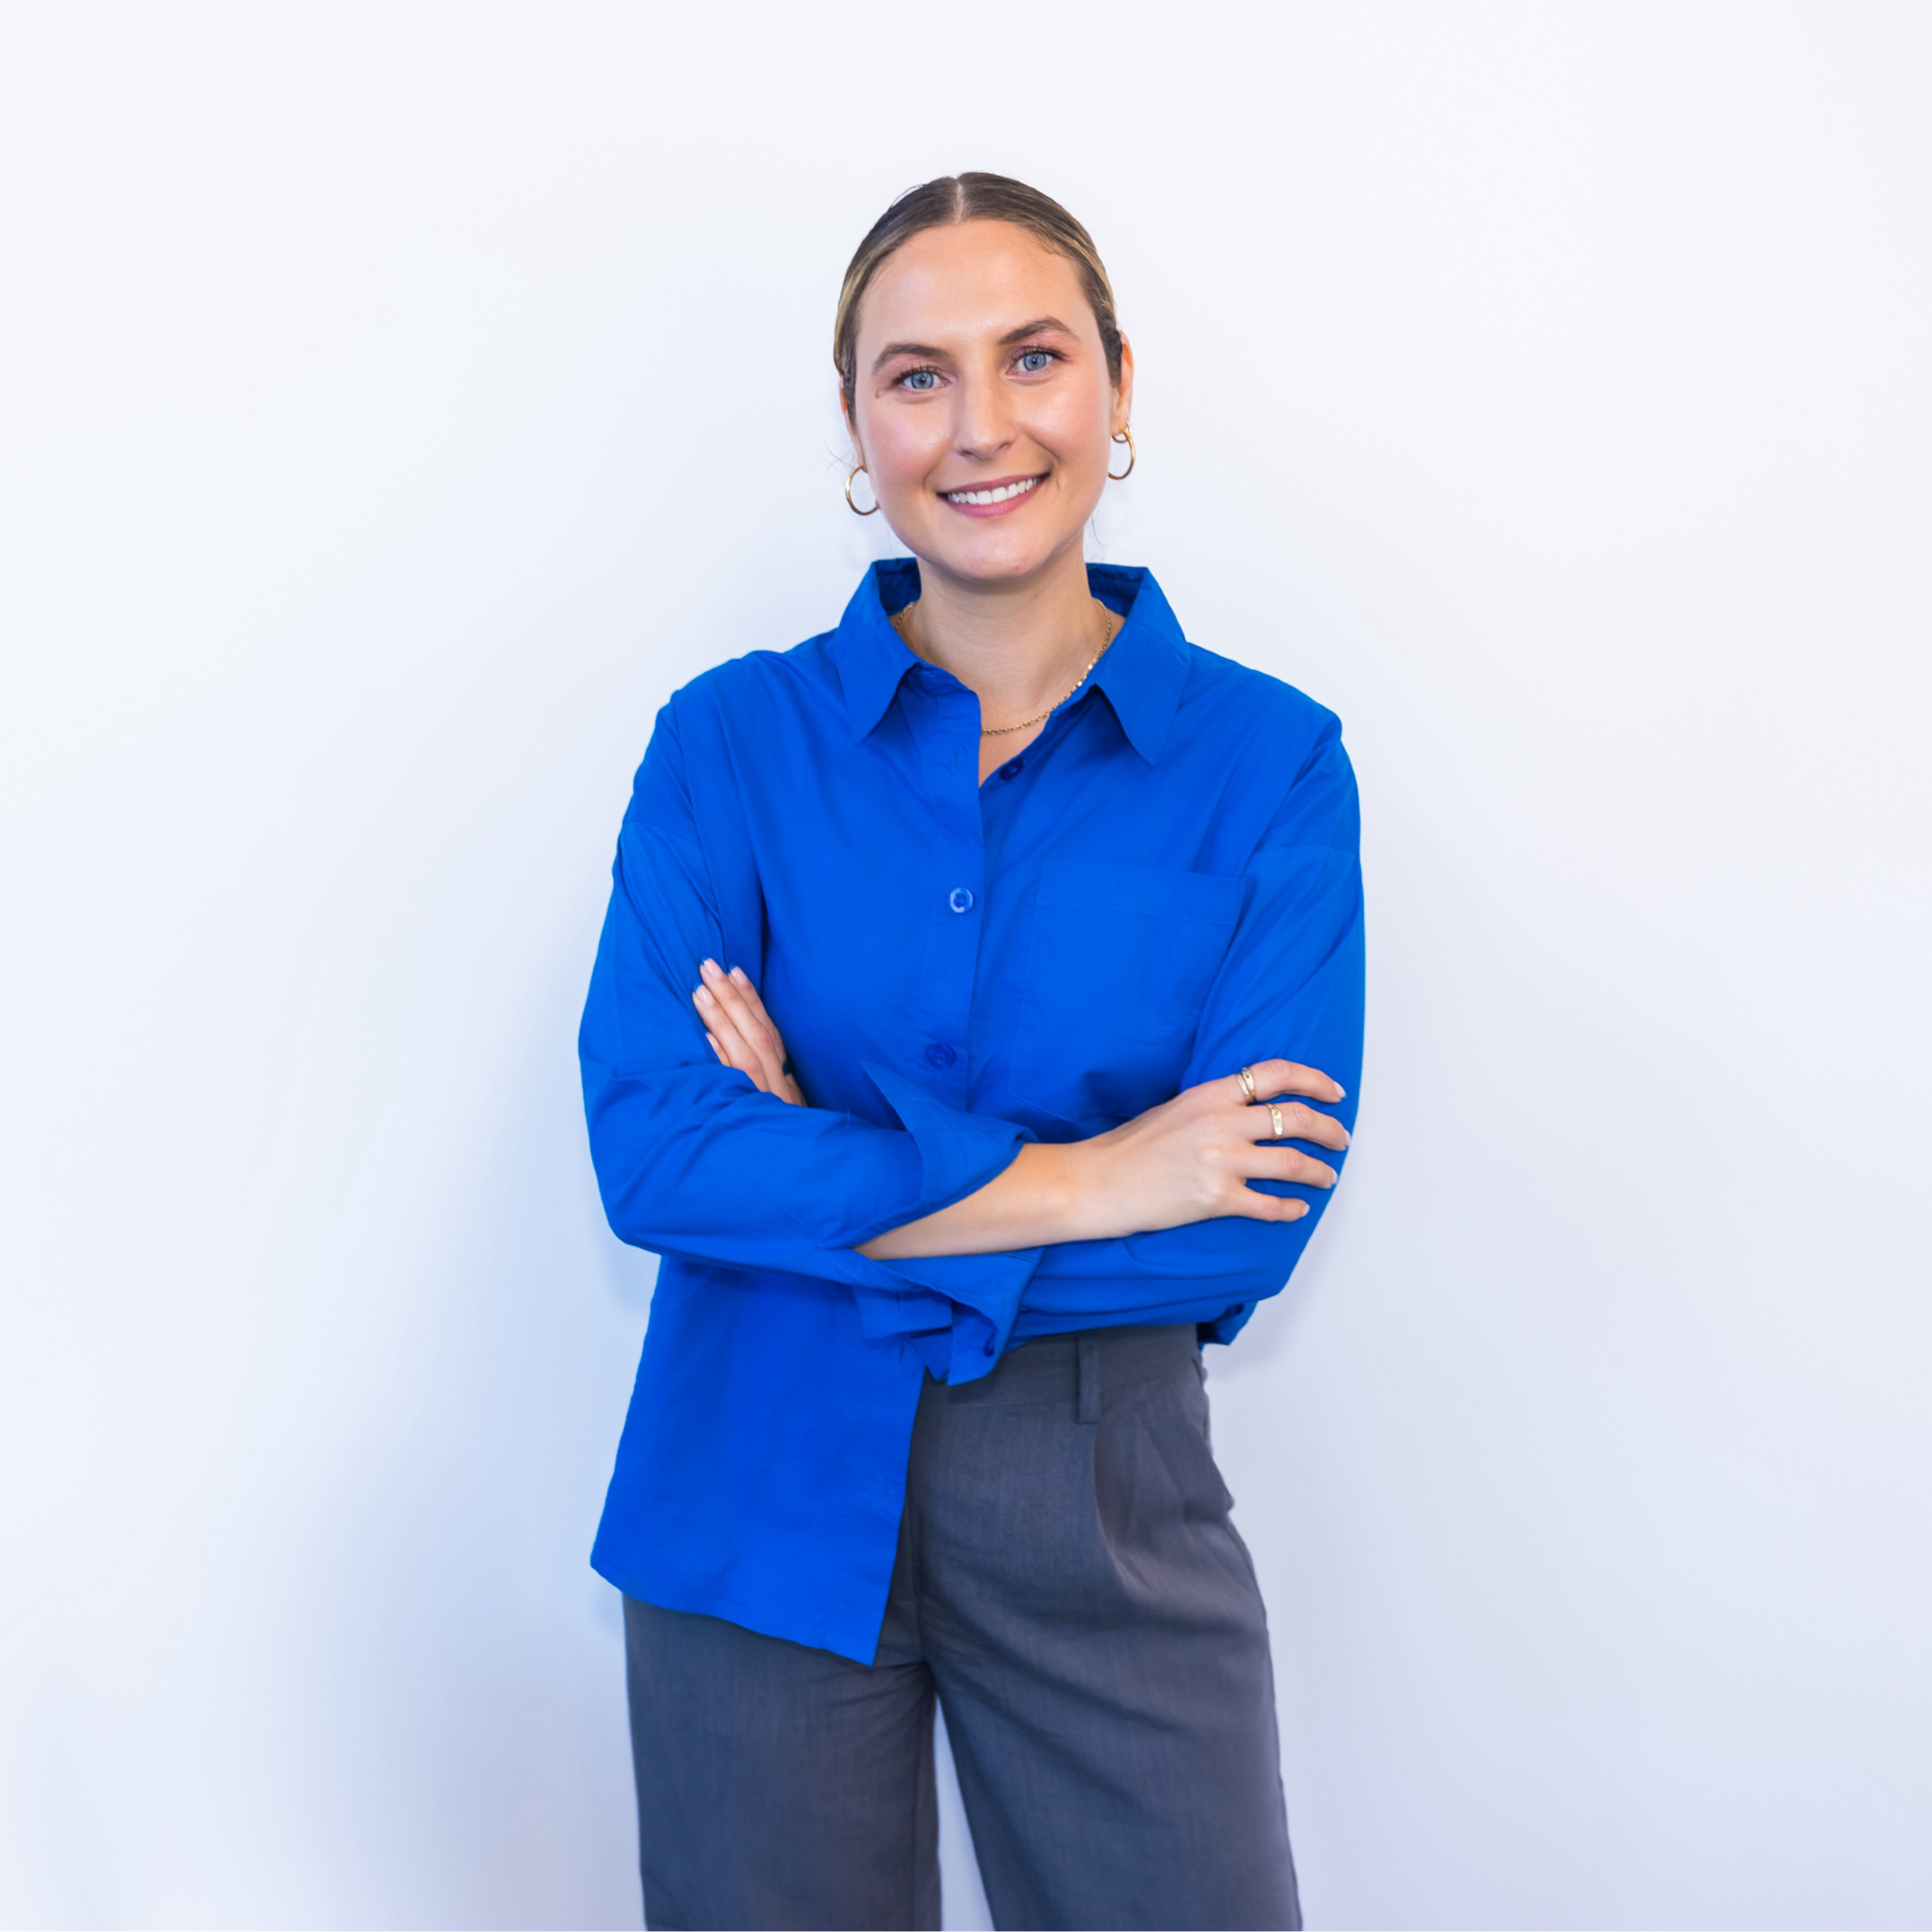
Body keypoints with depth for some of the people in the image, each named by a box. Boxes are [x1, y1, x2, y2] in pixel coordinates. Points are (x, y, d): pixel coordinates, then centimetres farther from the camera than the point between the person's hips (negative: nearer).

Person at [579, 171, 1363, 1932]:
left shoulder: (1269, 761, -4)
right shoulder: (731, 739, -3)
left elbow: (1253, 1227, -12)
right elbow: (649, 1149, -14)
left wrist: (830, 1177, -15)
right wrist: (1075, 1183, -17)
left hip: (1106, 1506, 0)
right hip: (762, 1501, 1)